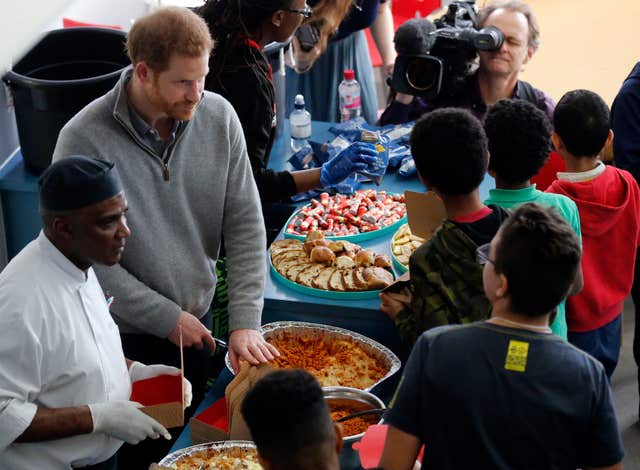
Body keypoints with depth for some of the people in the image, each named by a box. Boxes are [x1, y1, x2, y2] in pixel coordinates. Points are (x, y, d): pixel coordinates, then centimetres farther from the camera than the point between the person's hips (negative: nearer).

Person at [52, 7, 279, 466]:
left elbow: (245, 226, -7)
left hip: (198, 320, 4)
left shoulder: (219, 117, -10)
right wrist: (167, 318, -16)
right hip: (125, 337, -4)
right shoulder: (84, 140, -22)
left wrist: (246, 322, -13)